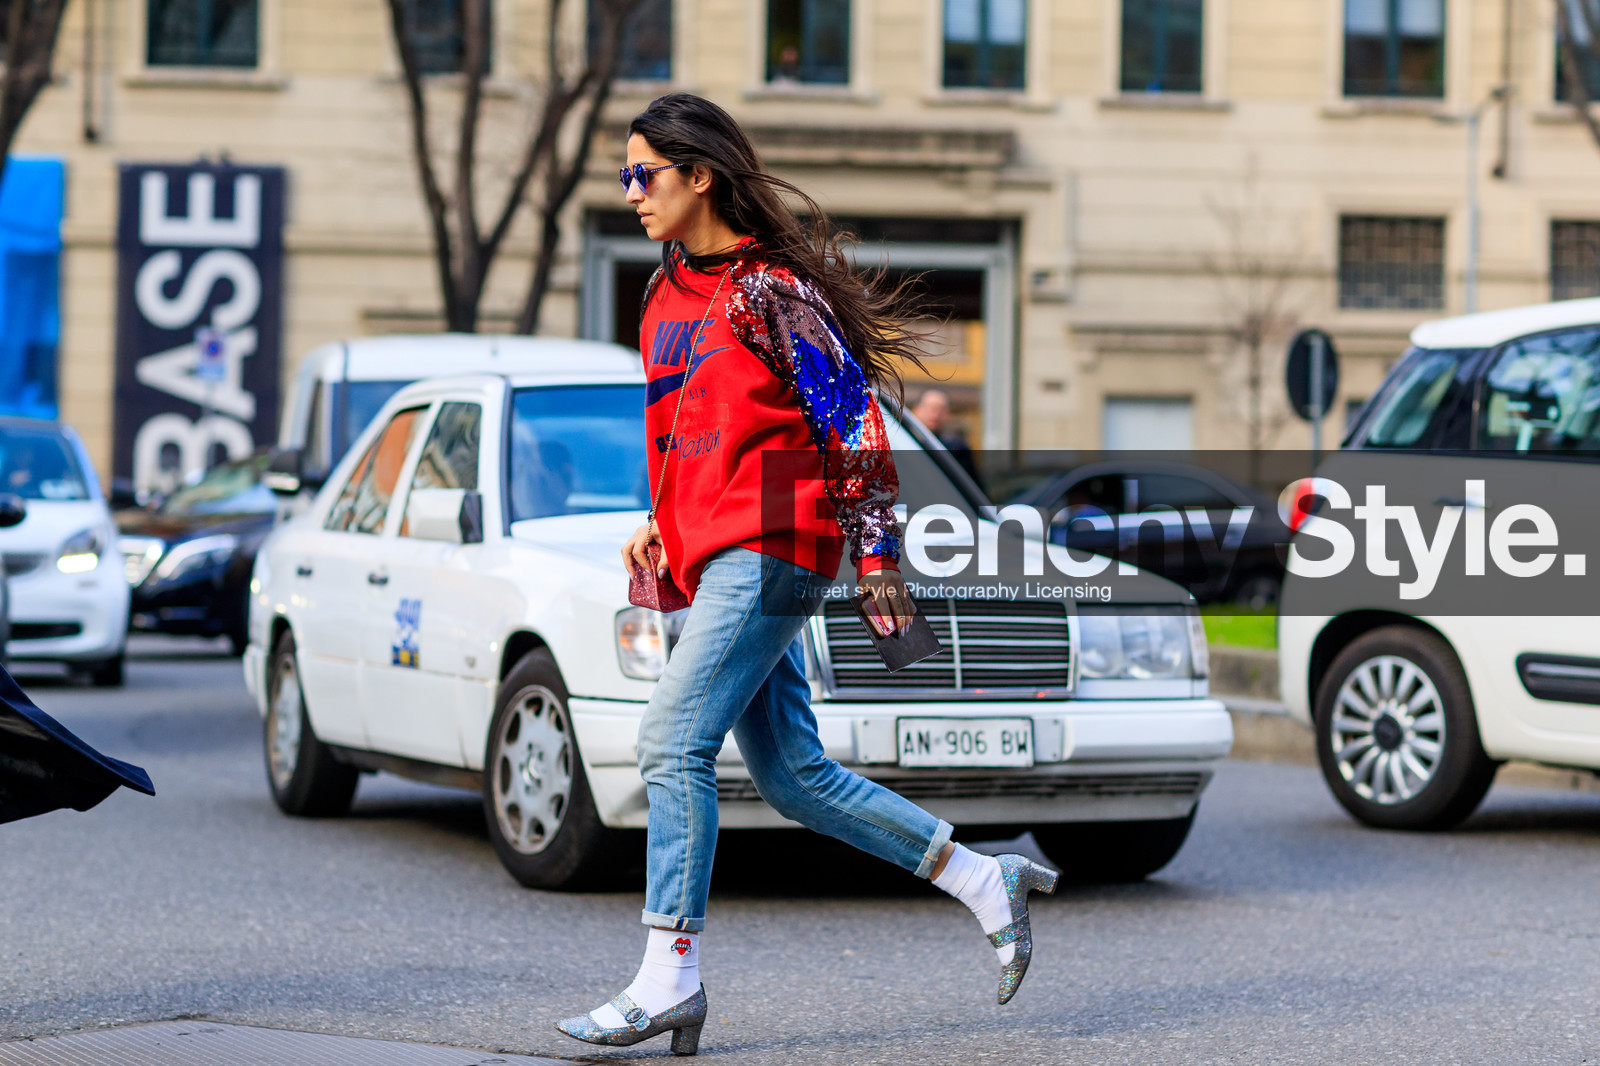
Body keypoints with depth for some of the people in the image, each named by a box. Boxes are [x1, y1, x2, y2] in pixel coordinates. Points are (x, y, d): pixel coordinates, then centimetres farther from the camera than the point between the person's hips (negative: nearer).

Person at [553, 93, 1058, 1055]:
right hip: (716, 552, 9)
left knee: (675, 742, -15)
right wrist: (662, 524, 14)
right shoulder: (671, 291, 16)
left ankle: (669, 981, -11)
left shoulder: (768, 288, -10)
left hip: (771, 543, -9)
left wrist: (878, 554, -15)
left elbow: (850, 417, -12)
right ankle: (987, 883, 20)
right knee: (796, 778, 8)